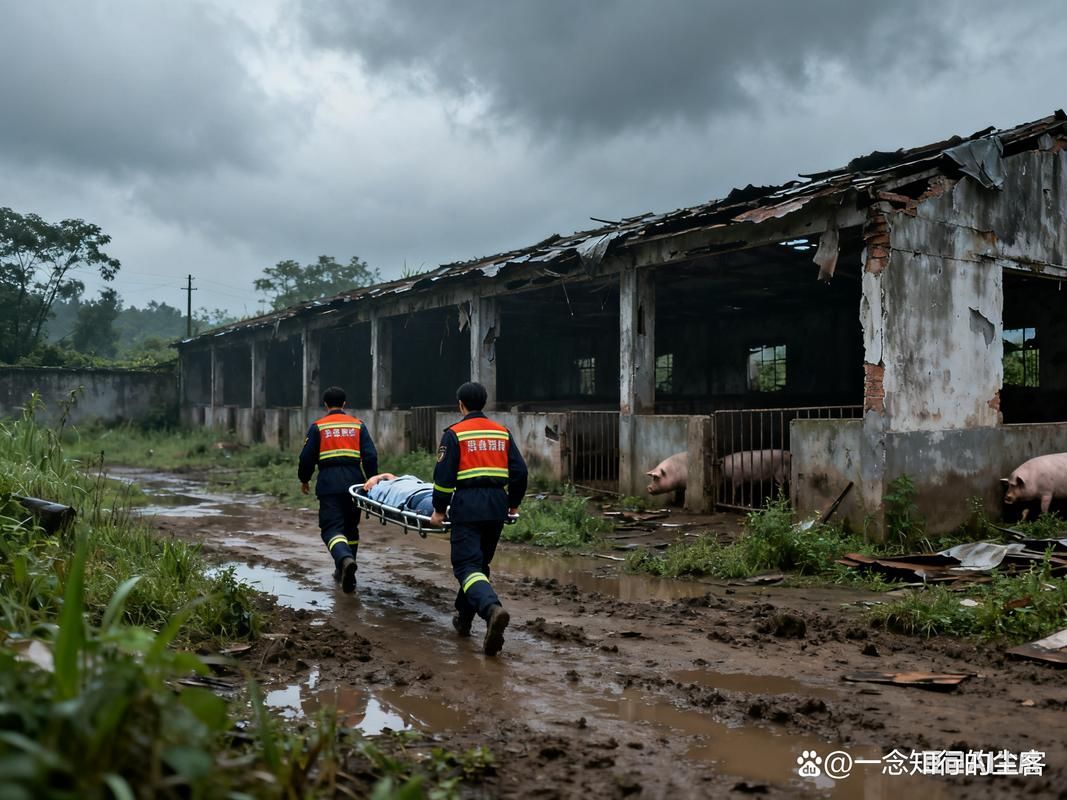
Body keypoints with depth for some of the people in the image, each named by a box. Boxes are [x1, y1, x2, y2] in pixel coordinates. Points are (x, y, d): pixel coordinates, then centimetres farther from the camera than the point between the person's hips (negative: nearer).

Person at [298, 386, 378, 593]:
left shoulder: (318, 426, 5)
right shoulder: (358, 425, 11)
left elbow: (307, 457, 3)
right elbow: (370, 456, 5)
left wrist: (304, 479, 19)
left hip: (329, 484, -3)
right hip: (354, 481, 3)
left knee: (332, 528, -6)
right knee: (350, 527, 17)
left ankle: (346, 560, -34)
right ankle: (343, 571, 23)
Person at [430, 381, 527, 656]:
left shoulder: (455, 433, -2)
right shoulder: (502, 432, 11)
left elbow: (444, 475, -7)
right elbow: (519, 471, 11)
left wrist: (439, 509, 4)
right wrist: (513, 504, 23)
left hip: (468, 504, -5)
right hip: (497, 505, 5)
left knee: (467, 565, -7)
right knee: (480, 562, 19)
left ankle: (492, 608, -32)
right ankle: (464, 618, 28)